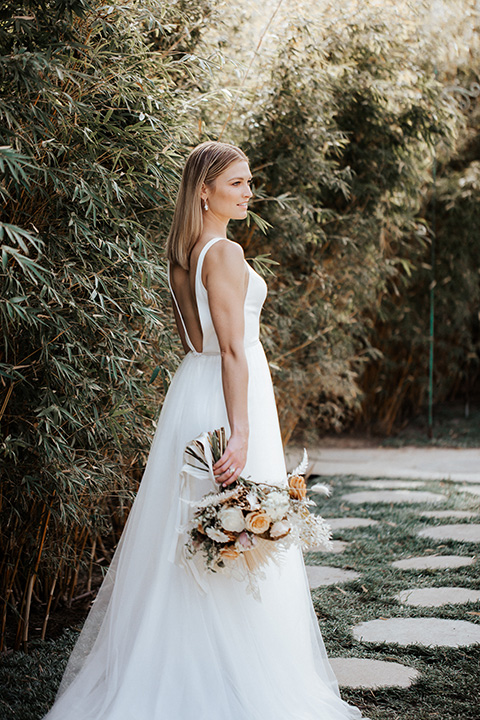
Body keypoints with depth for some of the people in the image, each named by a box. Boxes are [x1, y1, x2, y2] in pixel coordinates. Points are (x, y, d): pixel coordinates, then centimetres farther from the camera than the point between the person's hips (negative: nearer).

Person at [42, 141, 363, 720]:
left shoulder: (181, 253, 11)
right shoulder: (225, 253, -15)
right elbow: (233, 349, -22)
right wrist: (241, 432, -24)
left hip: (190, 386, 9)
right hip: (230, 394, -9)